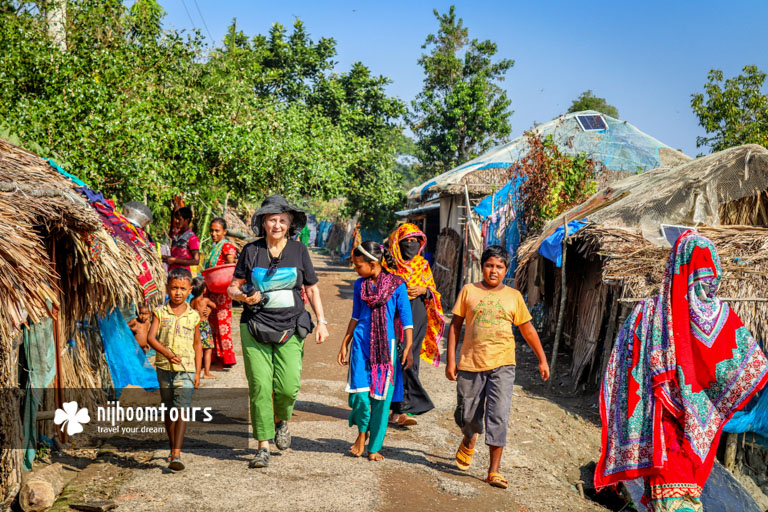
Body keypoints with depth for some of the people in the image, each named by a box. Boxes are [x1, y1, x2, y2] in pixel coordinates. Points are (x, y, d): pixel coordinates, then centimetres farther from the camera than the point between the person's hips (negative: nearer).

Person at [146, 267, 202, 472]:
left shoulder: (193, 316, 3)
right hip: (164, 368, 1)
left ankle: (176, 455, -16)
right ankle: (173, 449, 29)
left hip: (186, 370, -1)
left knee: (182, 410, -13)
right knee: (169, 410, 14)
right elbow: (151, 338, -11)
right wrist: (167, 353, -28)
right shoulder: (160, 313, 1)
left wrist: (197, 372, 7)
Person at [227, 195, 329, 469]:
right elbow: (233, 288, 8)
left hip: (290, 328, 0)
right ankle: (263, 446, 8)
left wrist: (321, 321, 5)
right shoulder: (251, 250, 3)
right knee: (259, 386, -4)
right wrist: (244, 296, -15)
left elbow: (312, 288, 12)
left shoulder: (298, 250, 5)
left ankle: (282, 421, 26)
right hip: (255, 327, 0)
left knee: (288, 386, -8)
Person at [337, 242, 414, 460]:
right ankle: (362, 432, 20)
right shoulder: (360, 284, 6)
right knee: (360, 394, -9)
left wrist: (408, 348, -4)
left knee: (381, 397, 1)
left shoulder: (397, 285, -5)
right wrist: (344, 344, 18)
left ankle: (374, 447, 15)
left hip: (385, 346, -2)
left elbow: (406, 319, -1)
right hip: (362, 344, 2)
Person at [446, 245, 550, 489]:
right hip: (470, 362, 0)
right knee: (467, 415, 10)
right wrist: (451, 360, 1)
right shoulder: (469, 291, 4)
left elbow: (528, 330, 14)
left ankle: (494, 471, -2)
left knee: (498, 417, -9)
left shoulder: (513, 296, 7)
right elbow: (455, 326, 6)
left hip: (502, 365, 0)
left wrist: (542, 360, 13)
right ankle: (469, 441, 45)